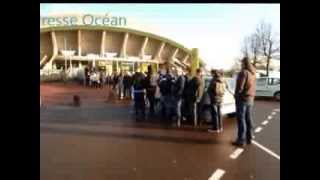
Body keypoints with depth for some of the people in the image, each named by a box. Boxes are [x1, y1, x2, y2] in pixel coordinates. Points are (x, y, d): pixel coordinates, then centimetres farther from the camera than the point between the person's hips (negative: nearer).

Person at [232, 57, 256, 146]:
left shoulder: (243, 72, -15)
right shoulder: (253, 73, 11)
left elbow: (240, 87, -18)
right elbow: (253, 87, 14)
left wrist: (236, 95, -3)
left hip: (242, 98, -8)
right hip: (250, 99, 8)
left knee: (241, 119, -4)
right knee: (248, 119, 12)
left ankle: (241, 140, -1)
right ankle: (248, 138, 20)